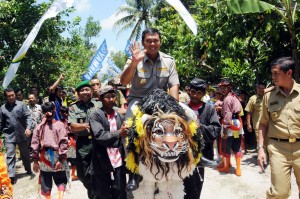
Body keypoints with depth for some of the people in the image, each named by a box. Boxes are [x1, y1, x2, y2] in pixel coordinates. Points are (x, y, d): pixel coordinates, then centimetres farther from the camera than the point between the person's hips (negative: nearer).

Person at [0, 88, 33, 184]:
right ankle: (11, 176, -3)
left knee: (25, 154, 15)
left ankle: (28, 170, 34)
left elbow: (28, 116, -7)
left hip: (22, 134, 0)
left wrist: (28, 128, -20)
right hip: (9, 136, 1)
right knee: (10, 155, -5)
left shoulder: (21, 104, -2)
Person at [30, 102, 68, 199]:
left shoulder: (39, 127, 0)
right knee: (61, 180, 15)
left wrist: (35, 160, 6)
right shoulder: (59, 124, -8)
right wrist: (61, 159, -10)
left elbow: (35, 144, 0)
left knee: (46, 182, 15)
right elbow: (63, 143, -13)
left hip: (44, 158, 2)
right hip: (56, 157, -2)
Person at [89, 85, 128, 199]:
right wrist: (119, 133, -17)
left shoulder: (120, 116, 10)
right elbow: (100, 136, -17)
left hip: (119, 163, 4)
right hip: (102, 164, -4)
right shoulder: (95, 116, -6)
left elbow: (124, 134, 10)